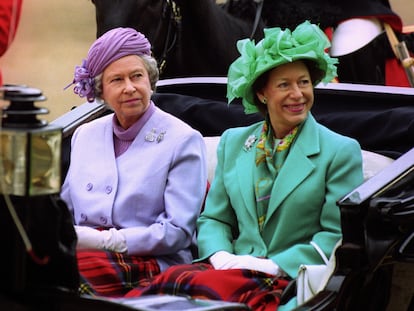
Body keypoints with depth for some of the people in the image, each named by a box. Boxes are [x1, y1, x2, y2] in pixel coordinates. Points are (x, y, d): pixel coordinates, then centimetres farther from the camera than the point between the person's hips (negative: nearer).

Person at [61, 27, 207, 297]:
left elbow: (177, 232, -6)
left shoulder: (183, 140, 3)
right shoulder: (84, 136, 21)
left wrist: (105, 240, -16)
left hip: (150, 265, -4)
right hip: (82, 252, 4)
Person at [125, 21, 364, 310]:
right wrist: (221, 256, -4)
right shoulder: (233, 142, 18)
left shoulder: (341, 151, 4)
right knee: (174, 278, -32)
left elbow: (337, 235, -1)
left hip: (294, 279, -4)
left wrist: (275, 265, -13)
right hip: (236, 269, 4)